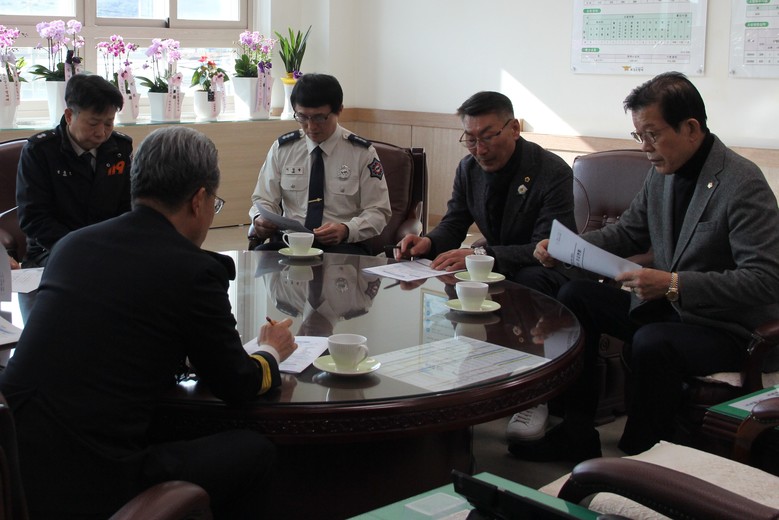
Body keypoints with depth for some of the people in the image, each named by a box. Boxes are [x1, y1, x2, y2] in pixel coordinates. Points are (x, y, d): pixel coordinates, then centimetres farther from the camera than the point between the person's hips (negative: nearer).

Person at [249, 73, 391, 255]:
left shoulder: (362, 153, 1)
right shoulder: (281, 149, 9)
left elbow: (378, 212, 1)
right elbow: (264, 200, 12)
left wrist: (346, 230, -20)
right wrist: (260, 219, -13)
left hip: (342, 245, -2)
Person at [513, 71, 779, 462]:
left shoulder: (743, 184, -21)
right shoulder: (663, 172, 4)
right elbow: (629, 232, 16)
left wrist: (675, 284, -31)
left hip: (726, 329, -9)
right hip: (667, 306, 9)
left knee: (651, 343, -35)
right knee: (575, 295, 1)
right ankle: (576, 436, 5)